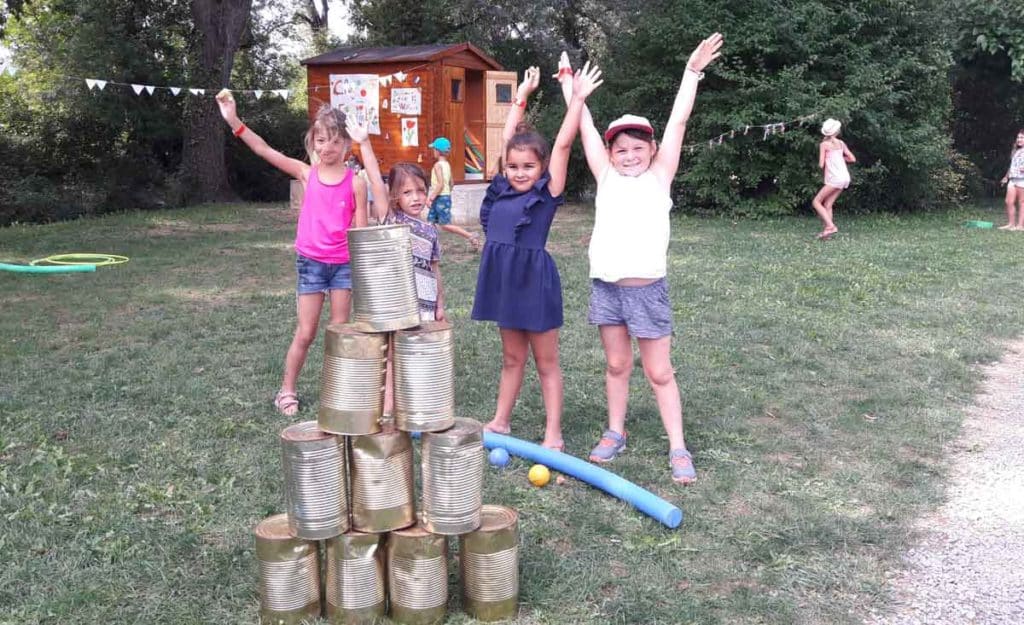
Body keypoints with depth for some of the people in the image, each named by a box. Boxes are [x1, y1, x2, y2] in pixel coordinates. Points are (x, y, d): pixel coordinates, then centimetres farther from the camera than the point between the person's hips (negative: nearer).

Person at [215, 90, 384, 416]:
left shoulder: (355, 181, -4)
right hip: (311, 262, 0)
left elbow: (360, 230, -2)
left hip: (344, 263, 0)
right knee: (305, 333, 4)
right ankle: (287, 391, 19)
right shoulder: (306, 174, -2)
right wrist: (234, 121, -19)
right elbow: (264, 150, -9)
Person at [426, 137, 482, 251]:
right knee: (430, 221, 12)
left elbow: (440, 184, -22)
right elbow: (451, 183, 15)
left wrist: (431, 198, -20)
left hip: (440, 198, -9)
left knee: (445, 225, -6)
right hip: (446, 196, 9)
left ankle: (471, 236, -8)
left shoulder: (438, 165, -15)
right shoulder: (447, 164, 10)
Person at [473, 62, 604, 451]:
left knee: (546, 363, 5)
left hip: (536, 280, -5)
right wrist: (522, 95, 17)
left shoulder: (547, 193, -8)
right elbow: (508, 138, 12)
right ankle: (500, 422, 27)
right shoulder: (503, 189, 5)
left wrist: (577, 99, -14)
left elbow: (562, 145, -14)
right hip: (503, 278, 5)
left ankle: (553, 435, 12)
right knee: (512, 358, 18)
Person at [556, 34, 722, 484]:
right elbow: (585, 127, 9)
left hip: (648, 288, -3)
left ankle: (678, 449, 9)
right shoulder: (606, 177, 6)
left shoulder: (659, 176, 1)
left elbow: (678, 122, -4)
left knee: (659, 372, 3)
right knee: (616, 365, 15)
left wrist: (693, 71, -7)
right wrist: (569, 82, 12)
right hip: (605, 286, 3)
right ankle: (615, 433, 28)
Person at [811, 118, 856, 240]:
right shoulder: (841, 143, 11)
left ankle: (831, 226, -13)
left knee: (816, 202, -1)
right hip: (844, 178, 7)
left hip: (834, 178, -7)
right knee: (828, 204, 9)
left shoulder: (824, 144, -4)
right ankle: (827, 230, 1)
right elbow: (852, 159, 13)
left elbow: (821, 165, -8)